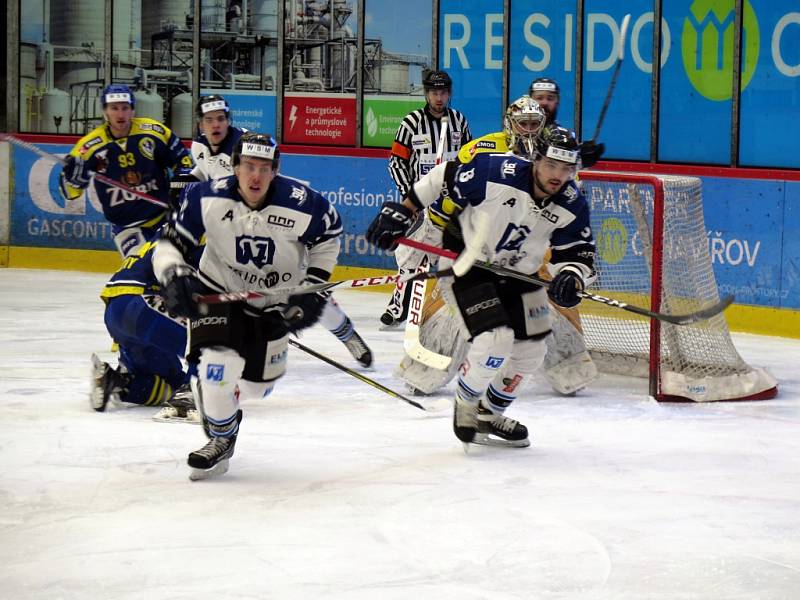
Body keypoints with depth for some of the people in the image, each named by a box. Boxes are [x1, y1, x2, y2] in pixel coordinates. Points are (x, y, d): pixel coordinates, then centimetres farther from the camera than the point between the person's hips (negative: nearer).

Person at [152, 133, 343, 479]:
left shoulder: (301, 205, -24)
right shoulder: (206, 199, -24)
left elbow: (330, 233, -3)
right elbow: (170, 243, -13)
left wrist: (313, 287, -5)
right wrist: (173, 278, -32)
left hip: (274, 301, 2)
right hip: (217, 291, -2)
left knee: (256, 385, 9)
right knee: (217, 365, -22)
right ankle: (220, 439, 4)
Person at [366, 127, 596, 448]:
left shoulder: (573, 206, -15)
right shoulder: (496, 173, -29)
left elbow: (579, 253, -8)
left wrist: (570, 279, -30)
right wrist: (401, 212, -13)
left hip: (518, 273, 6)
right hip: (465, 262, -6)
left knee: (530, 350, 7)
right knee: (495, 340, -21)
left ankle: (490, 413, 32)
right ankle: (465, 408, 6)